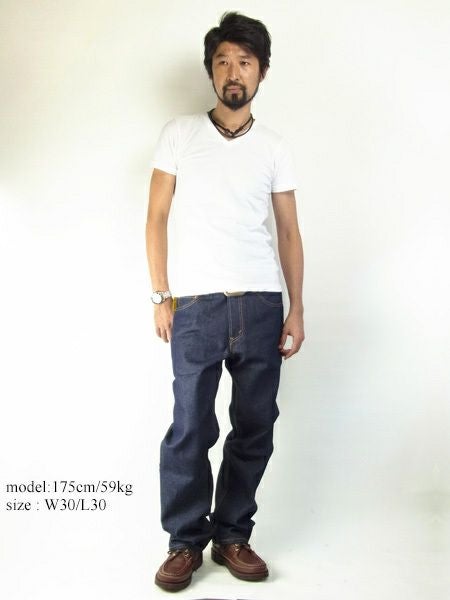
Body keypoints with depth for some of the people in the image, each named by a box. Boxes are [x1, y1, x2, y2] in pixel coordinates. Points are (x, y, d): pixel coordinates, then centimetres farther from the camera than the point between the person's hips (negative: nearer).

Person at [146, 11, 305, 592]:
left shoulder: (274, 147, 12)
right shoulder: (179, 133, 7)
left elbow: (289, 231, 12)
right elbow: (157, 216, 5)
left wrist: (296, 309, 5)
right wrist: (161, 297, -1)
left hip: (261, 305, 3)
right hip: (196, 306, -2)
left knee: (255, 428, 6)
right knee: (191, 430, 0)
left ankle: (232, 535, 22)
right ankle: (186, 541, 17)